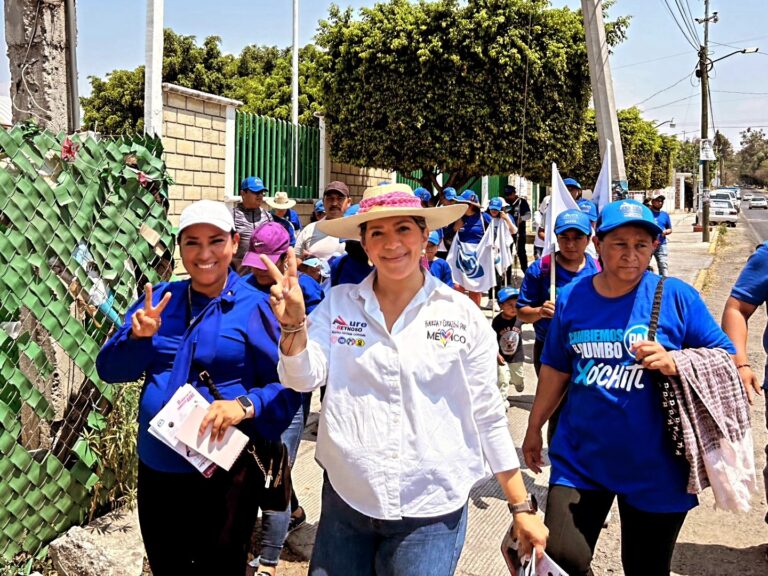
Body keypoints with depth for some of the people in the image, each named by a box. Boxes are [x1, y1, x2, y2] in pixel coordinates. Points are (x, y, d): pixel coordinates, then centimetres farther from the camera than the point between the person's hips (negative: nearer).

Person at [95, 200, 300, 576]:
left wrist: (246, 406, -29)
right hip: (156, 471, 5)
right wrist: (138, 337, -15)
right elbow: (109, 369, 4)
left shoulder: (255, 307, -9)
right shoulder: (160, 299, 5)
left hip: (225, 475, -5)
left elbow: (288, 387, -12)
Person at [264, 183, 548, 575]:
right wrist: (293, 322, -26)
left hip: (432, 512, -1)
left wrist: (522, 508, 1)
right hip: (345, 500, 2)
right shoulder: (338, 303, 1)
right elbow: (302, 378, -8)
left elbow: (487, 417, 0)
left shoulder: (463, 315, -4)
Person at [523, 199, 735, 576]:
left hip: (655, 468, -1)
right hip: (579, 459, 2)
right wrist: (534, 426, 16)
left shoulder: (676, 296, -7)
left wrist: (674, 362, -23)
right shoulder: (571, 297, 1)